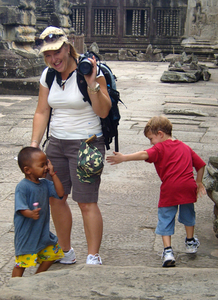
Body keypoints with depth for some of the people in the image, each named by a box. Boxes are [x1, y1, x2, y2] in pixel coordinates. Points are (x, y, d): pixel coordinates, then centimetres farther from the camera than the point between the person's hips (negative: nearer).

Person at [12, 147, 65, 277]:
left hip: (43, 231, 8)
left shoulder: (45, 184, 7)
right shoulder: (22, 187, -17)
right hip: (26, 234, -8)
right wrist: (31, 214, -45)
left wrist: (53, 174, 1)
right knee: (22, 262, -7)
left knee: (53, 253, 15)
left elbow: (60, 193, 4)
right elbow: (21, 208, -23)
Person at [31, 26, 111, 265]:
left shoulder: (90, 70, -12)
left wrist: (92, 85, -27)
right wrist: (34, 144, 0)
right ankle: (65, 252, 28)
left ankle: (93, 258, 4)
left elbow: (103, 112, -15)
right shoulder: (48, 76, 5)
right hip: (56, 144, 6)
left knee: (87, 202, -7)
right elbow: (41, 112, 8)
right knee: (55, 198, 10)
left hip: (86, 144, -6)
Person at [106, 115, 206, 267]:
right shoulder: (185, 147, 22)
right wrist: (199, 183, 35)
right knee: (188, 214, 27)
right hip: (188, 186, 5)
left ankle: (168, 251, -2)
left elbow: (144, 155, -17)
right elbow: (201, 164, 24)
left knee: (166, 220, 6)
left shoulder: (160, 148, 2)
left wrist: (124, 158, -26)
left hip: (169, 189, -5)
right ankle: (190, 242, 42)